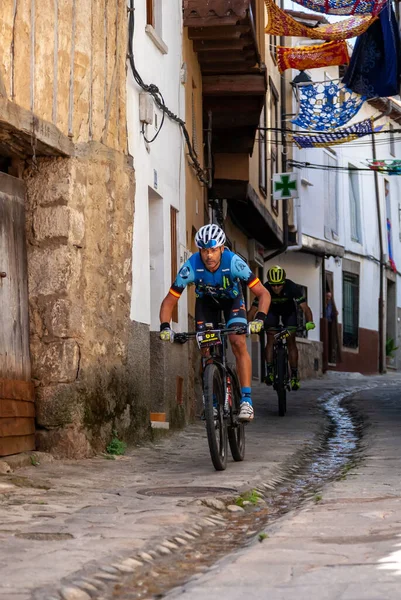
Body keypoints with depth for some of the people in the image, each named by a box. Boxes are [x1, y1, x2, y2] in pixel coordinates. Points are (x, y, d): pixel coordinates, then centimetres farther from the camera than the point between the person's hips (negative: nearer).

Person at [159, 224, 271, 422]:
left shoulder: (233, 262, -36)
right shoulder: (191, 267, -32)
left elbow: (263, 293, -32)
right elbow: (169, 301, -24)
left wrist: (259, 318, -48)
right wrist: (165, 327, -39)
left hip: (232, 299, -2)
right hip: (206, 301, 2)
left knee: (238, 343, -22)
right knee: (206, 350, -7)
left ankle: (246, 399, -23)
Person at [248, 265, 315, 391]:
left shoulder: (292, 287, -36)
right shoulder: (264, 289, -34)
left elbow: (305, 307, -38)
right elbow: (253, 309, -32)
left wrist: (310, 322, -55)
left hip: (289, 310, 0)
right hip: (272, 310, 0)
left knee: (291, 341, -8)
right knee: (271, 340, -15)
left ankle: (294, 375, -5)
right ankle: (269, 371, -10)